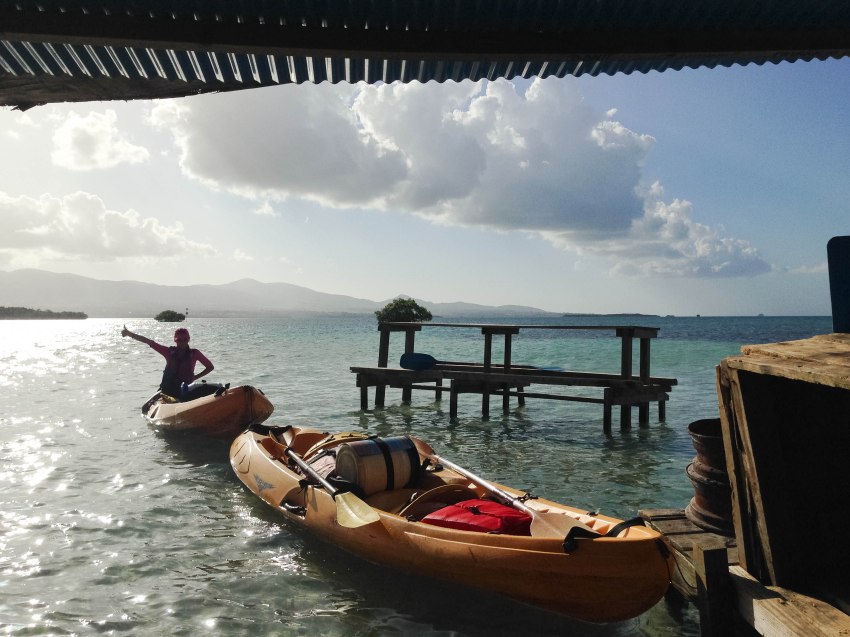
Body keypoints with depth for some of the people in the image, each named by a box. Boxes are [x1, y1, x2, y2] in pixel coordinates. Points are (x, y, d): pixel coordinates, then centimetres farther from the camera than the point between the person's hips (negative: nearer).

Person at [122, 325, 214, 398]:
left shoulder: (194, 353, -1)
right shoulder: (169, 352, 2)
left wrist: (195, 377, -4)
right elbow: (149, 342, -1)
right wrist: (129, 334, -6)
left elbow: (210, 367, 4)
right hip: (167, 391, 2)